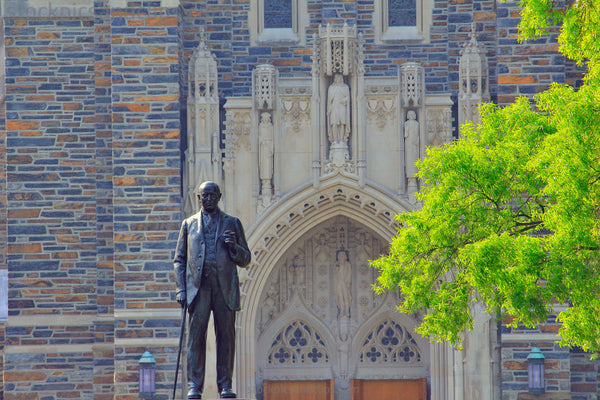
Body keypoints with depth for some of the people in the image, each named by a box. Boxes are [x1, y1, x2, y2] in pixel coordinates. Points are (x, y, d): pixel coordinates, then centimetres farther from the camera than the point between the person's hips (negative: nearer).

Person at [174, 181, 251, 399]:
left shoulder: (232, 223, 14)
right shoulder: (189, 224, 16)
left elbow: (245, 259, 13)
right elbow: (179, 259, 14)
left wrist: (234, 246, -8)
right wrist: (181, 289, 3)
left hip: (225, 289, 0)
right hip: (198, 287, 0)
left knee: (226, 336, -2)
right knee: (196, 336, -5)